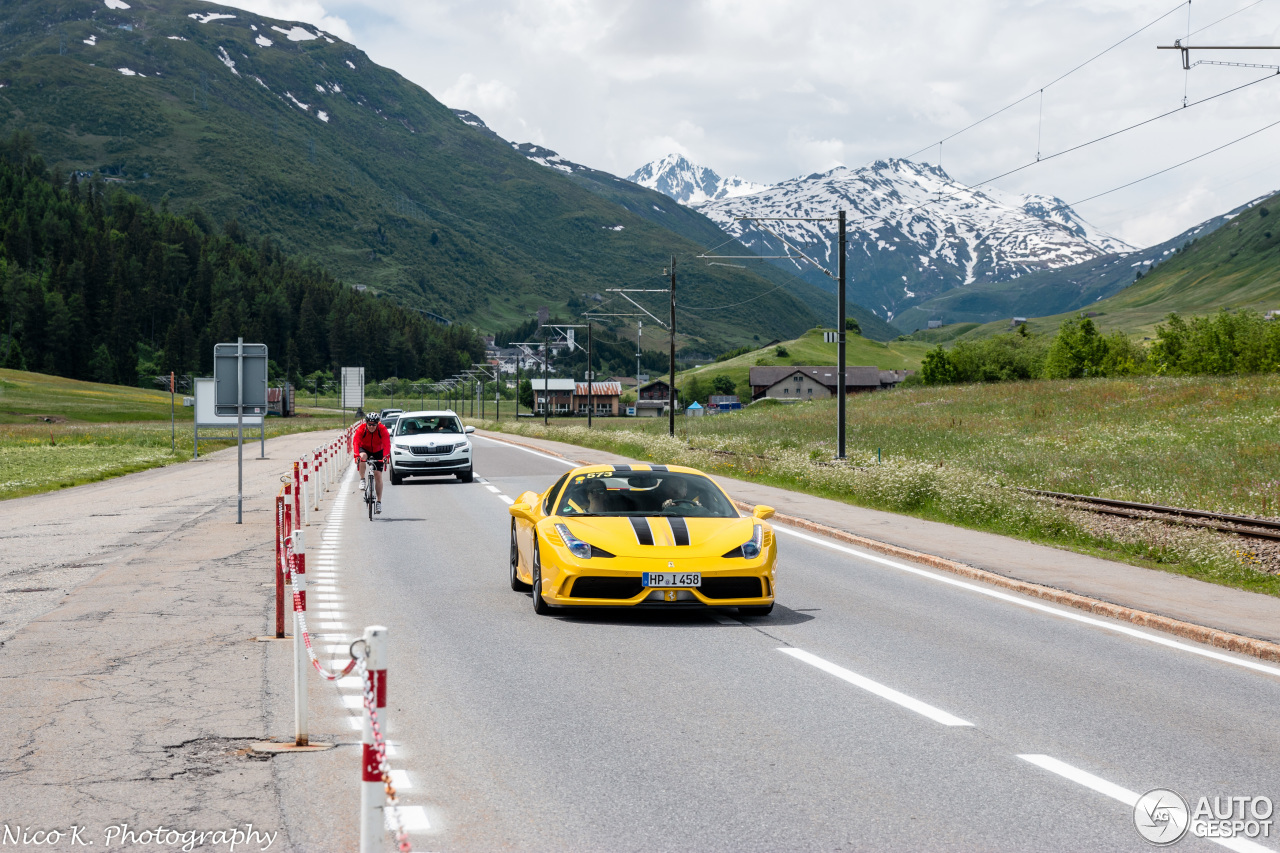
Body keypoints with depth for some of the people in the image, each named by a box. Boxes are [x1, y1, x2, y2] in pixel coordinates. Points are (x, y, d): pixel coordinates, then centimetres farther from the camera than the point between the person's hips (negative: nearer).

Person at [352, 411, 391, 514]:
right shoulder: (361, 429, -25)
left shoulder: (382, 430, -24)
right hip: (365, 449, 0)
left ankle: (379, 501, 2)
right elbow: (356, 442, -36)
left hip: (378, 452, 0)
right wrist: (357, 455, -53)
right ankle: (362, 480, -17)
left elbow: (387, 444, -34)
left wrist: (385, 456, -51)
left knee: (378, 475, -8)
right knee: (362, 457, -37)